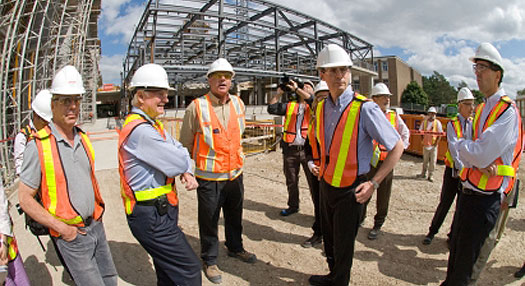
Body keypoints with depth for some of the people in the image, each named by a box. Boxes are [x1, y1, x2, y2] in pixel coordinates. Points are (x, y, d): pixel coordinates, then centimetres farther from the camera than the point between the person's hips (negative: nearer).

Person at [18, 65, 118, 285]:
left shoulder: (83, 139, 5)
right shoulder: (38, 146, -14)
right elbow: (25, 199, -11)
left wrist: (98, 210, 10)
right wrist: (61, 228, -14)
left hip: (96, 226, 6)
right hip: (70, 234, -6)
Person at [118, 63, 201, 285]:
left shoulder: (153, 124, 12)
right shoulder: (140, 130, -23)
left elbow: (179, 149, 12)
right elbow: (178, 162, -24)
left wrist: (187, 173, -7)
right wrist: (185, 166, 0)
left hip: (160, 212, 10)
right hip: (152, 217, -10)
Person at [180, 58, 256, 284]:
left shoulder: (238, 104, 1)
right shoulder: (196, 107, -15)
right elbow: (185, 145, -4)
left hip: (235, 174, 5)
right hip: (209, 178, -5)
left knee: (235, 216, 22)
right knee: (209, 221, 10)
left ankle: (235, 247, 47)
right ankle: (209, 260, 33)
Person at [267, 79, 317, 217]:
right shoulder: (289, 105, 13)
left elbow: (312, 100, -18)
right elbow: (272, 109, 4)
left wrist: (296, 88, -14)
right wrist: (279, 93, 3)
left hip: (307, 149, -3)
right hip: (290, 149, 3)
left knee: (314, 181, 3)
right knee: (291, 181, 15)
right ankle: (293, 206, 32)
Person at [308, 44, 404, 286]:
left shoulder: (365, 108, -19)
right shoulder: (321, 108, 2)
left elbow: (397, 147, -14)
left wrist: (374, 183, -16)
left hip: (350, 190, -6)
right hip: (326, 184, 6)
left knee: (343, 245, 11)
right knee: (328, 237, 23)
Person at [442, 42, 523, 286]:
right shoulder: (481, 109, 12)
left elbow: (481, 155, -24)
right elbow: (464, 156, 7)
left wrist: (461, 144, -5)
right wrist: (478, 162, -14)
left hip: (486, 197, -8)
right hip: (468, 190, 8)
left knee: (465, 259, 6)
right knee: (455, 248, 22)